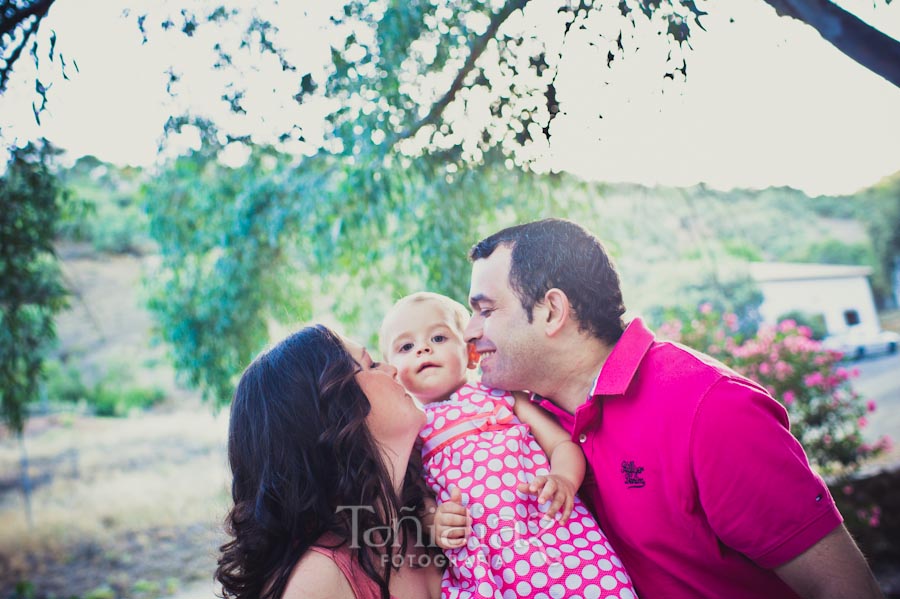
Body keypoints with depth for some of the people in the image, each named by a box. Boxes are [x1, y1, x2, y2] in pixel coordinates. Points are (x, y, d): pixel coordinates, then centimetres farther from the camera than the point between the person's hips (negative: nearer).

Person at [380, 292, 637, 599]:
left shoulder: (501, 393, 14)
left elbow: (563, 444, 8)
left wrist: (563, 480, -13)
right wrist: (433, 524, -7)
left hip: (556, 532, 0)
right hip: (477, 564, 0)